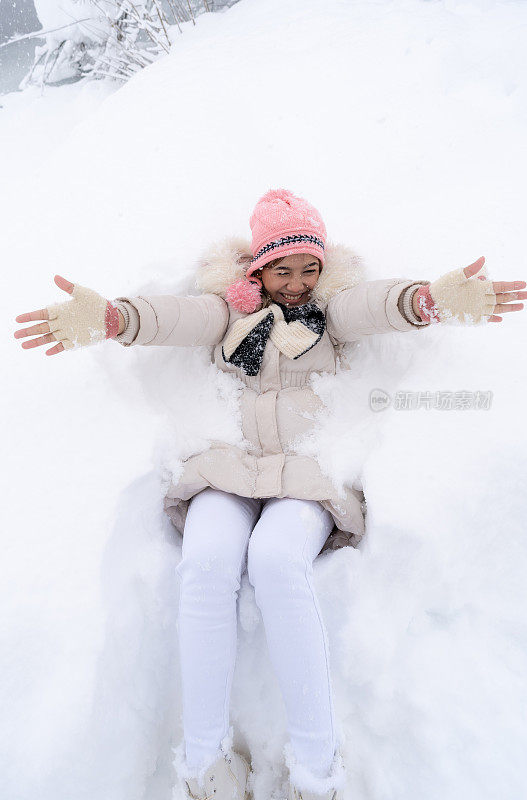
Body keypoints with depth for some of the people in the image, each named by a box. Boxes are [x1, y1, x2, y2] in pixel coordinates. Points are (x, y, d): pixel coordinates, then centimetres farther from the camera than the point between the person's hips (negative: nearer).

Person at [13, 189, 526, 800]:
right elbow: (179, 317, -5)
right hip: (229, 471, 1)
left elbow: (371, 303, -8)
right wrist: (111, 318, -27)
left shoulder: (329, 310, 14)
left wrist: (427, 299, -31)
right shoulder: (230, 310, 15)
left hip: (309, 474, -1)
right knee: (206, 561, -28)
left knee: (277, 556, -31)